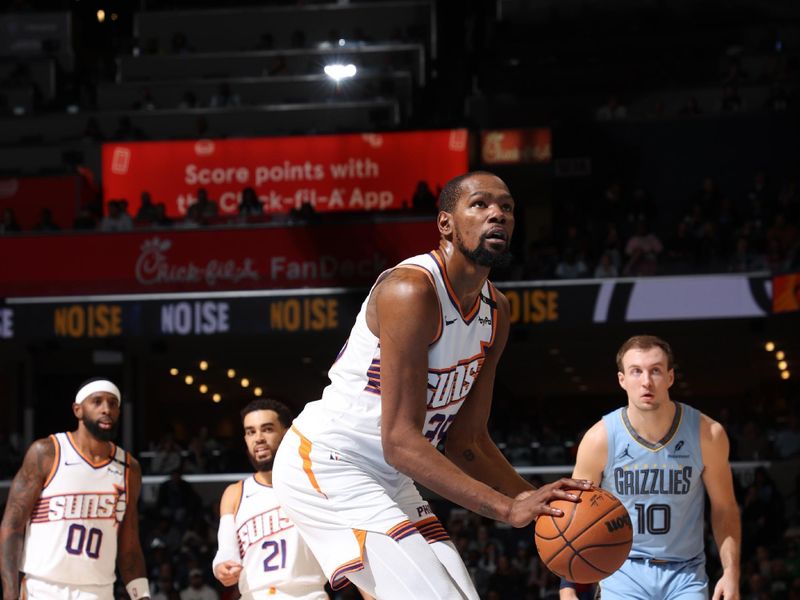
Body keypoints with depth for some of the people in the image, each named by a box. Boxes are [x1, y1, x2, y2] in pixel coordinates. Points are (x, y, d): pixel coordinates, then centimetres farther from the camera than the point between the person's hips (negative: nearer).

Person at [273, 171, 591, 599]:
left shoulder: (495, 311, 6)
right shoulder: (411, 291, -23)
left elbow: (466, 443, 10)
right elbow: (400, 441, -28)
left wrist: (538, 504, -5)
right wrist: (508, 508, -33)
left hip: (386, 479, 10)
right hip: (327, 465, -10)